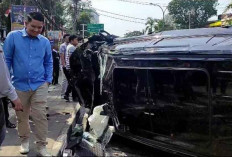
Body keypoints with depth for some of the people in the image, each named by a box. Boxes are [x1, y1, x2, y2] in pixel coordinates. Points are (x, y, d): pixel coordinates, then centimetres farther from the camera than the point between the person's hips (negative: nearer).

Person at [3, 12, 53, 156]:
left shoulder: (45, 41, 2)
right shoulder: (13, 37, -5)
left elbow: (49, 62, 12)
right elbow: (6, 59, 0)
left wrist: (48, 80, 3)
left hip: (39, 85, 1)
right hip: (19, 85, 0)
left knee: (40, 116, -1)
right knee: (22, 116, 15)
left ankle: (42, 145, 11)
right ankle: (25, 140, 35)